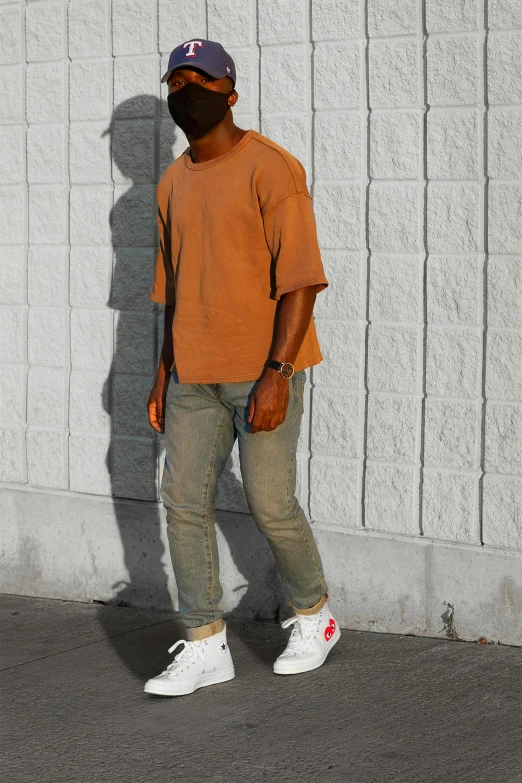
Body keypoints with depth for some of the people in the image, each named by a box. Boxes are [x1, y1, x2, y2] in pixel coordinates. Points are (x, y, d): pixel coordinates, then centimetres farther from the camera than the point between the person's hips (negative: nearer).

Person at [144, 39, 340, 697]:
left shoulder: (270, 168, -10)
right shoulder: (173, 185, 13)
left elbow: (300, 278, -15)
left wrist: (276, 373, -22)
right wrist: (165, 370, 17)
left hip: (263, 371, -6)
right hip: (194, 375, 6)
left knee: (270, 505, -2)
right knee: (183, 500, 0)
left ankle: (313, 615, 23)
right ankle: (205, 646, 8)